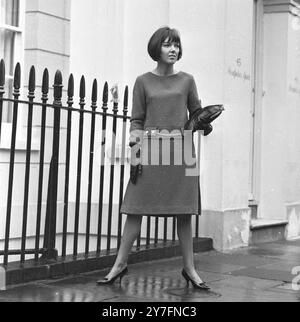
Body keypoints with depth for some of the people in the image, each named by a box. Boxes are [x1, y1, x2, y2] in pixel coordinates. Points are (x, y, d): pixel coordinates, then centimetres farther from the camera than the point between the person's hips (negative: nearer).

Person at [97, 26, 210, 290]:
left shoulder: (186, 80, 9)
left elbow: (197, 113, 17)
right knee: (136, 208, -2)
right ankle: (120, 264, 7)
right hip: (150, 147, -1)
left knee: (184, 211, 3)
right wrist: (135, 136, -11)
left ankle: (189, 268, 12)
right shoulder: (143, 82, 7)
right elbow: (137, 119, 8)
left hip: (181, 148, 1)